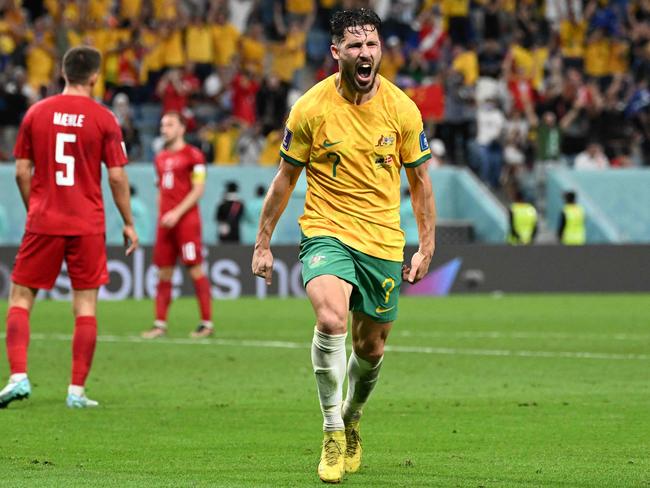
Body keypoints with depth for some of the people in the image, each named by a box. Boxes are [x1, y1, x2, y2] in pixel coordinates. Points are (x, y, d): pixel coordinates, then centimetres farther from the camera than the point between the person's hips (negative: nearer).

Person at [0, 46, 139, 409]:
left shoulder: (36, 113, 2)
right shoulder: (104, 119, -3)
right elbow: (117, 177, -3)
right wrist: (129, 223, 7)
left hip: (43, 222, 1)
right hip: (88, 225, -1)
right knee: (86, 305, 5)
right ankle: (77, 390, 1)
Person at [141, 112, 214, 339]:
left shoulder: (193, 155, -5)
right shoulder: (161, 158, 17)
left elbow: (198, 190, -9)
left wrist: (177, 214, -15)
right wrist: (161, 215, 9)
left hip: (186, 219, -7)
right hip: (166, 222, 7)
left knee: (195, 269, -6)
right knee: (163, 273, 4)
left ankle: (207, 323, -2)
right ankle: (160, 324, 6)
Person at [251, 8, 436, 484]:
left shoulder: (402, 110, -4)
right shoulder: (310, 109, -8)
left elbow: (420, 181, 8)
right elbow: (285, 179, 4)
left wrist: (426, 247, 4)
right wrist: (263, 243, 5)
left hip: (383, 242, 2)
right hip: (326, 231, -2)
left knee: (370, 348, 11)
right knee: (331, 318, -28)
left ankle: (352, 420, 41)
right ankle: (332, 432, -17)